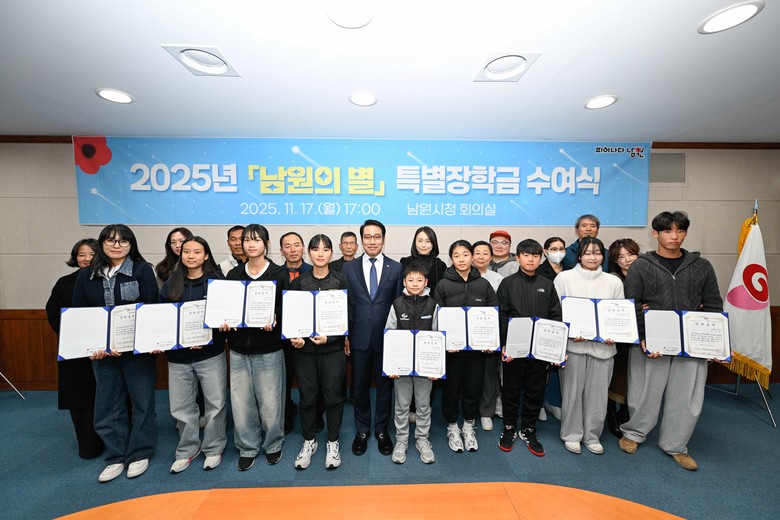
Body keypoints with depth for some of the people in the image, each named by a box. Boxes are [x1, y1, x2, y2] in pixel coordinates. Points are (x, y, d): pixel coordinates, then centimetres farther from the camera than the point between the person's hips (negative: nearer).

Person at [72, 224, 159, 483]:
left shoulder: (143, 270, -7)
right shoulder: (86, 276, 6)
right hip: (100, 352, 4)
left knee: (141, 402, 9)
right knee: (108, 405, 13)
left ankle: (139, 454, 28)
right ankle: (116, 457, 32)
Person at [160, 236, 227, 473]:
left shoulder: (216, 281, -6)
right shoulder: (171, 283, 6)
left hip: (210, 354, -3)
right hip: (178, 355, 4)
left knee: (215, 403, 8)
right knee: (181, 406, 14)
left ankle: (213, 448, 29)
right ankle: (187, 449, 36)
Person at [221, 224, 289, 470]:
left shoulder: (279, 274, -2)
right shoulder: (233, 274, 8)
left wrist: (275, 321, -21)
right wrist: (224, 322, -9)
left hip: (268, 349, -3)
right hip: (239, 349, 3)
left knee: (270, 401, 5)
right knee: (241, 401, 9)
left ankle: (273, 444, 31)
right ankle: (248, 447, 33)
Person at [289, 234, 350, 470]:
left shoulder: (341, 282, -3)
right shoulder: (298, 282, 2)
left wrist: (329, 337, -17)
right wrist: (294, 337, -13)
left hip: (333, 349, -1)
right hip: (304, 349, 2)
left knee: (333, 396, 9)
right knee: (307, 397, 12)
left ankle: (333, 443, 31)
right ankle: (309, 442, 36)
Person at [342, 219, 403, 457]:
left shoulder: (396, 268, -1)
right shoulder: (349, 267, 1)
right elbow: (344, 303, 2)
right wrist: (344, 336, 0)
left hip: (386, 337, 0)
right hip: (359, 338, 1)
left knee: (384, 385, 14)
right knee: (360, 386, 15)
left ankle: (381, 430, 37)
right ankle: (362, 431, 37)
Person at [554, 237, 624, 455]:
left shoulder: (614, 282, 8)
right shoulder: (564, 277, -1)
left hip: (603, 345, 3)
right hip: (573, 344, -2)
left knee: (598, 393, 11)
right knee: (572, 391, 6)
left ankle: (592, 436, 30)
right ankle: (571, 435, 25)